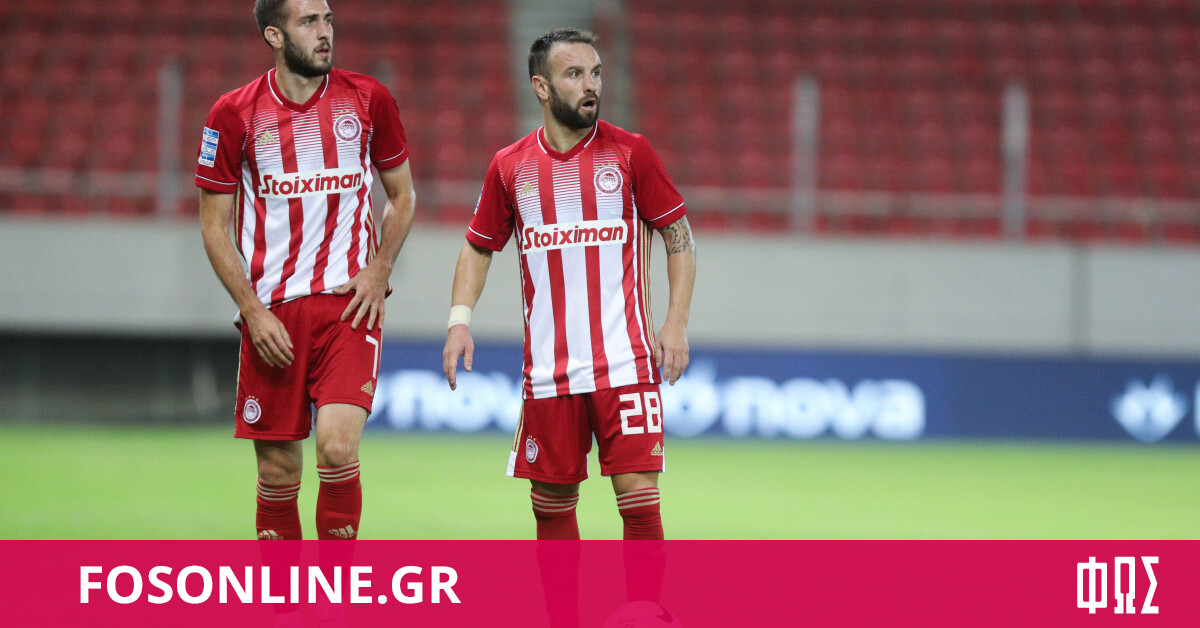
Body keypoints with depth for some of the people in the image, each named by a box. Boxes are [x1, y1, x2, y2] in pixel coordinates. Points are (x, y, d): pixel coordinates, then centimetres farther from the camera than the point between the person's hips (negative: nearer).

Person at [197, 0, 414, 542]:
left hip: (349, 301, 0)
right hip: (272, 311, 1)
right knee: (278, 473, 4)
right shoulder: (234, 114, 0)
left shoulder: (368, 99, 3)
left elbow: (402, 196, 15)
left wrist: (378, 271, -1)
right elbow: (214, 226, 5)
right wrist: (253, 311, -5)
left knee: (338, 449, -17)